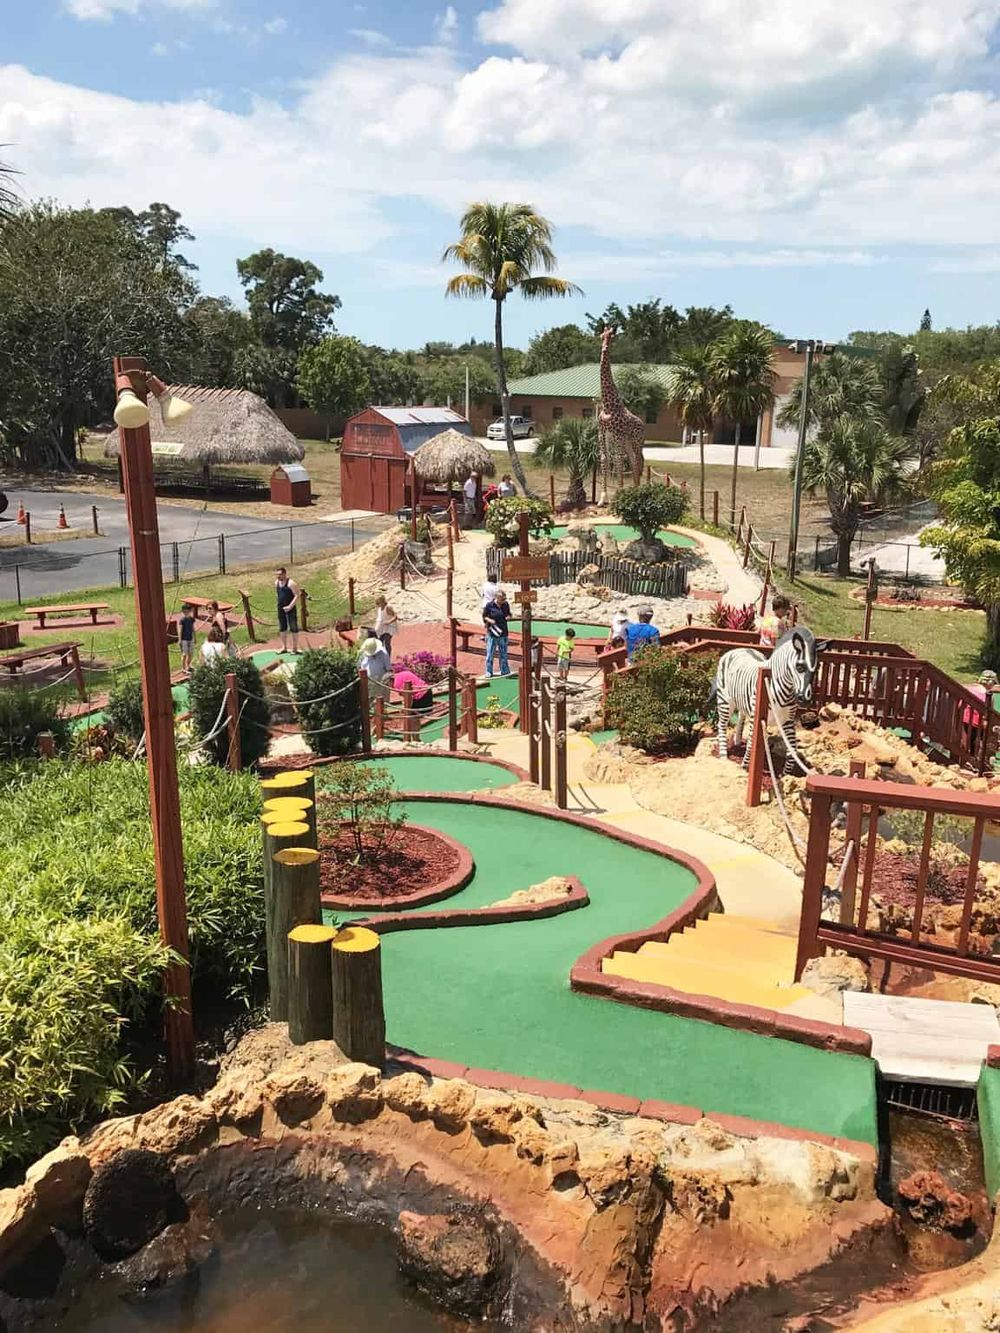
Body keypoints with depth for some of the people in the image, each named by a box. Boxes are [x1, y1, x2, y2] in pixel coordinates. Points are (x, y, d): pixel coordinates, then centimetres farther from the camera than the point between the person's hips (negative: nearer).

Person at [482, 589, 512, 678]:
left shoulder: (506, 605, 3)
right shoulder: (489, 606, -9)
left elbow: (508, 614, 17)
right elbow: (484, 616, 1)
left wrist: (508, 617, -5)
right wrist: (489, 620, -18)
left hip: (503, 633, 4)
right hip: (492, 634, -4)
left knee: (503, 653, 13)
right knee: (490, 653, 0)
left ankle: (505, 671, 23)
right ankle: (489, 672, 9)